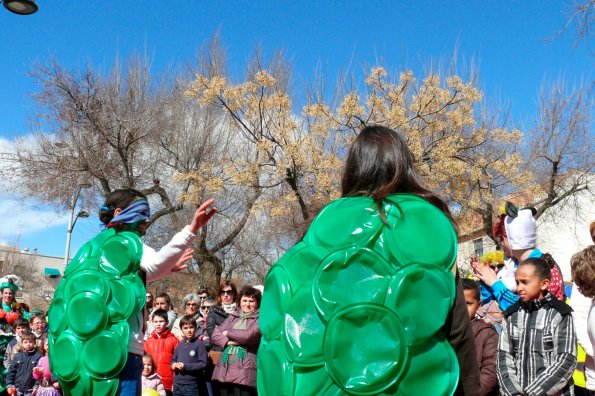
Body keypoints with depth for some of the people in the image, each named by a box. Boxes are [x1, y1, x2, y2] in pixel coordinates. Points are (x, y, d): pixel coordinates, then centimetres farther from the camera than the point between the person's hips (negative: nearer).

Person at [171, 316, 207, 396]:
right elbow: (173, 359, 20)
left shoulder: (199, 344, -8)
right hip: (177, 384, 6)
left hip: (191, 385, -6)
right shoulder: (180, 344, 10)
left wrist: (186, 366, -17)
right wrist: (173, 364, -3)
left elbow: (203, 364, -13)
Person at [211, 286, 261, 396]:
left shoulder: (260, 319, 1)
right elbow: (215, 335, 13)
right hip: (224, 371, 6)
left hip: (245, 373, -6)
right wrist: (228, 342, -8)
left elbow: (248, 335, -16)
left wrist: (228, 333, 1)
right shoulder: (232, 317, 18)